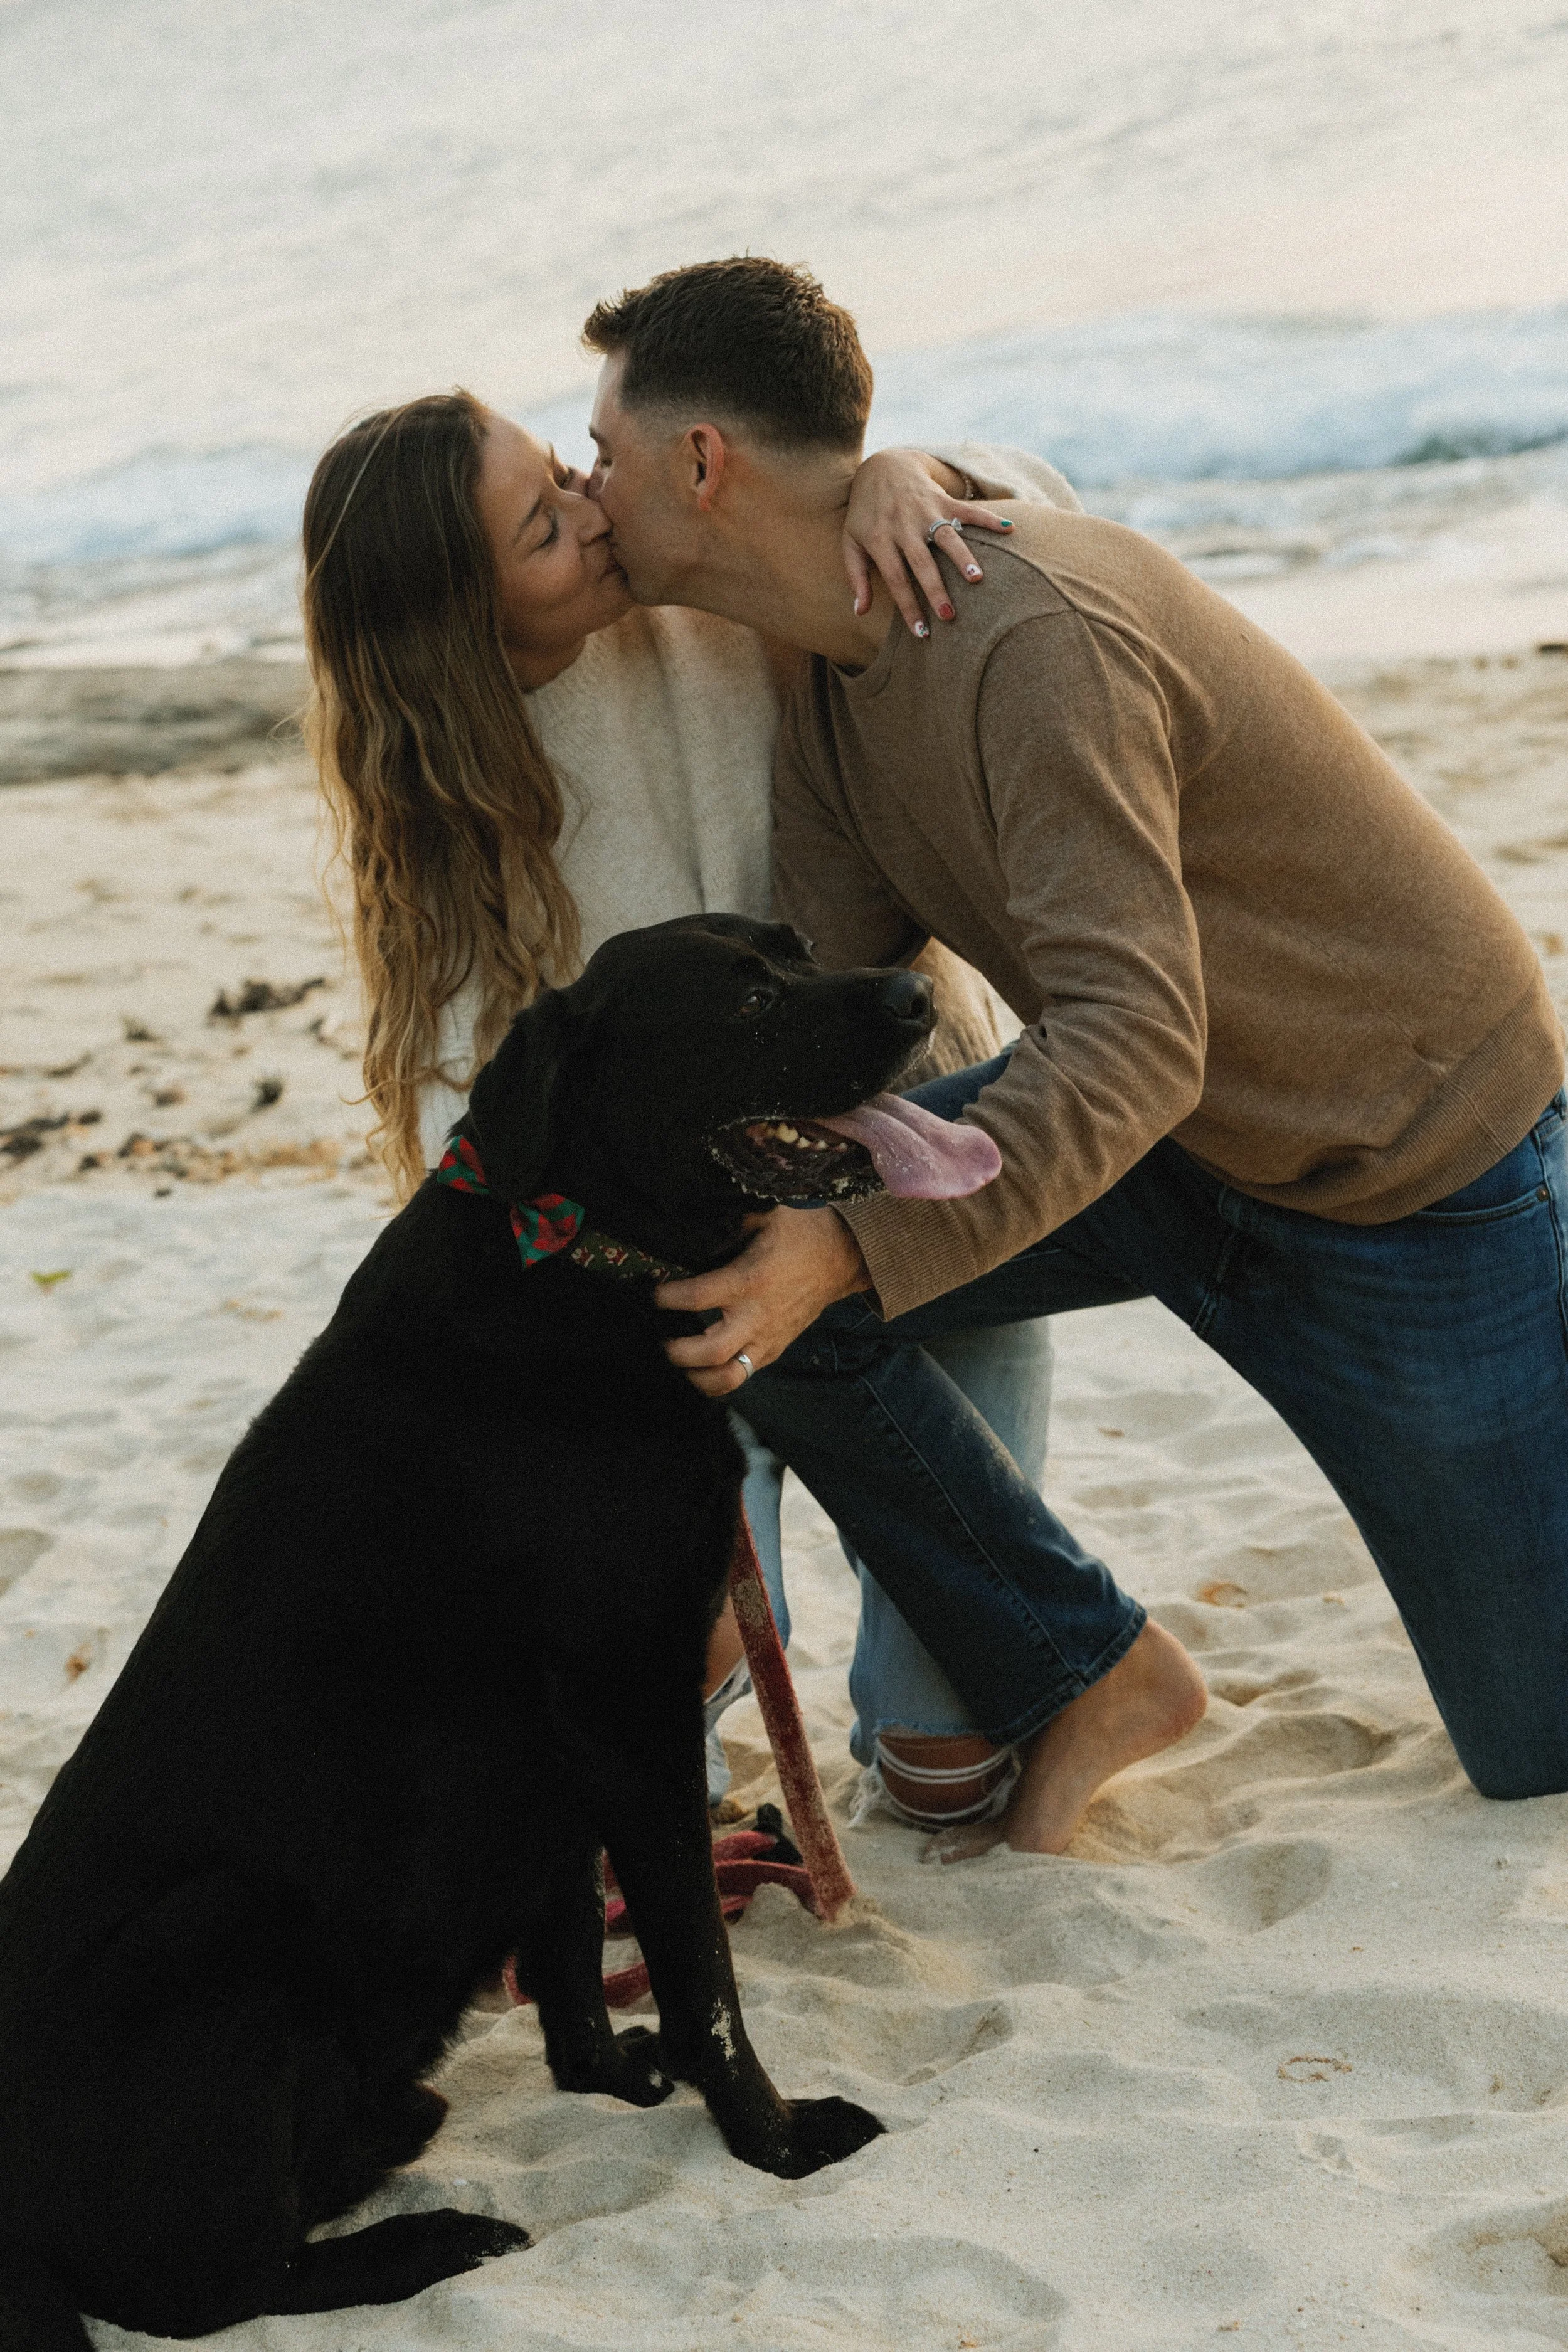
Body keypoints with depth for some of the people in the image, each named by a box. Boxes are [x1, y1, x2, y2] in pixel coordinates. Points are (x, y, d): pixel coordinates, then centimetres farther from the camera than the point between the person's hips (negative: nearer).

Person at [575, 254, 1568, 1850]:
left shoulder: (1033, 637, -31)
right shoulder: (833, 681, -2)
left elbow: (1134, 1043, -37)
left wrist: (851, 1249, -46)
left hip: (1418, 1164, -7)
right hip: (1175, 1140, 7)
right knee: (757, 1275, -16)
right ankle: (1080, 1675, 0)